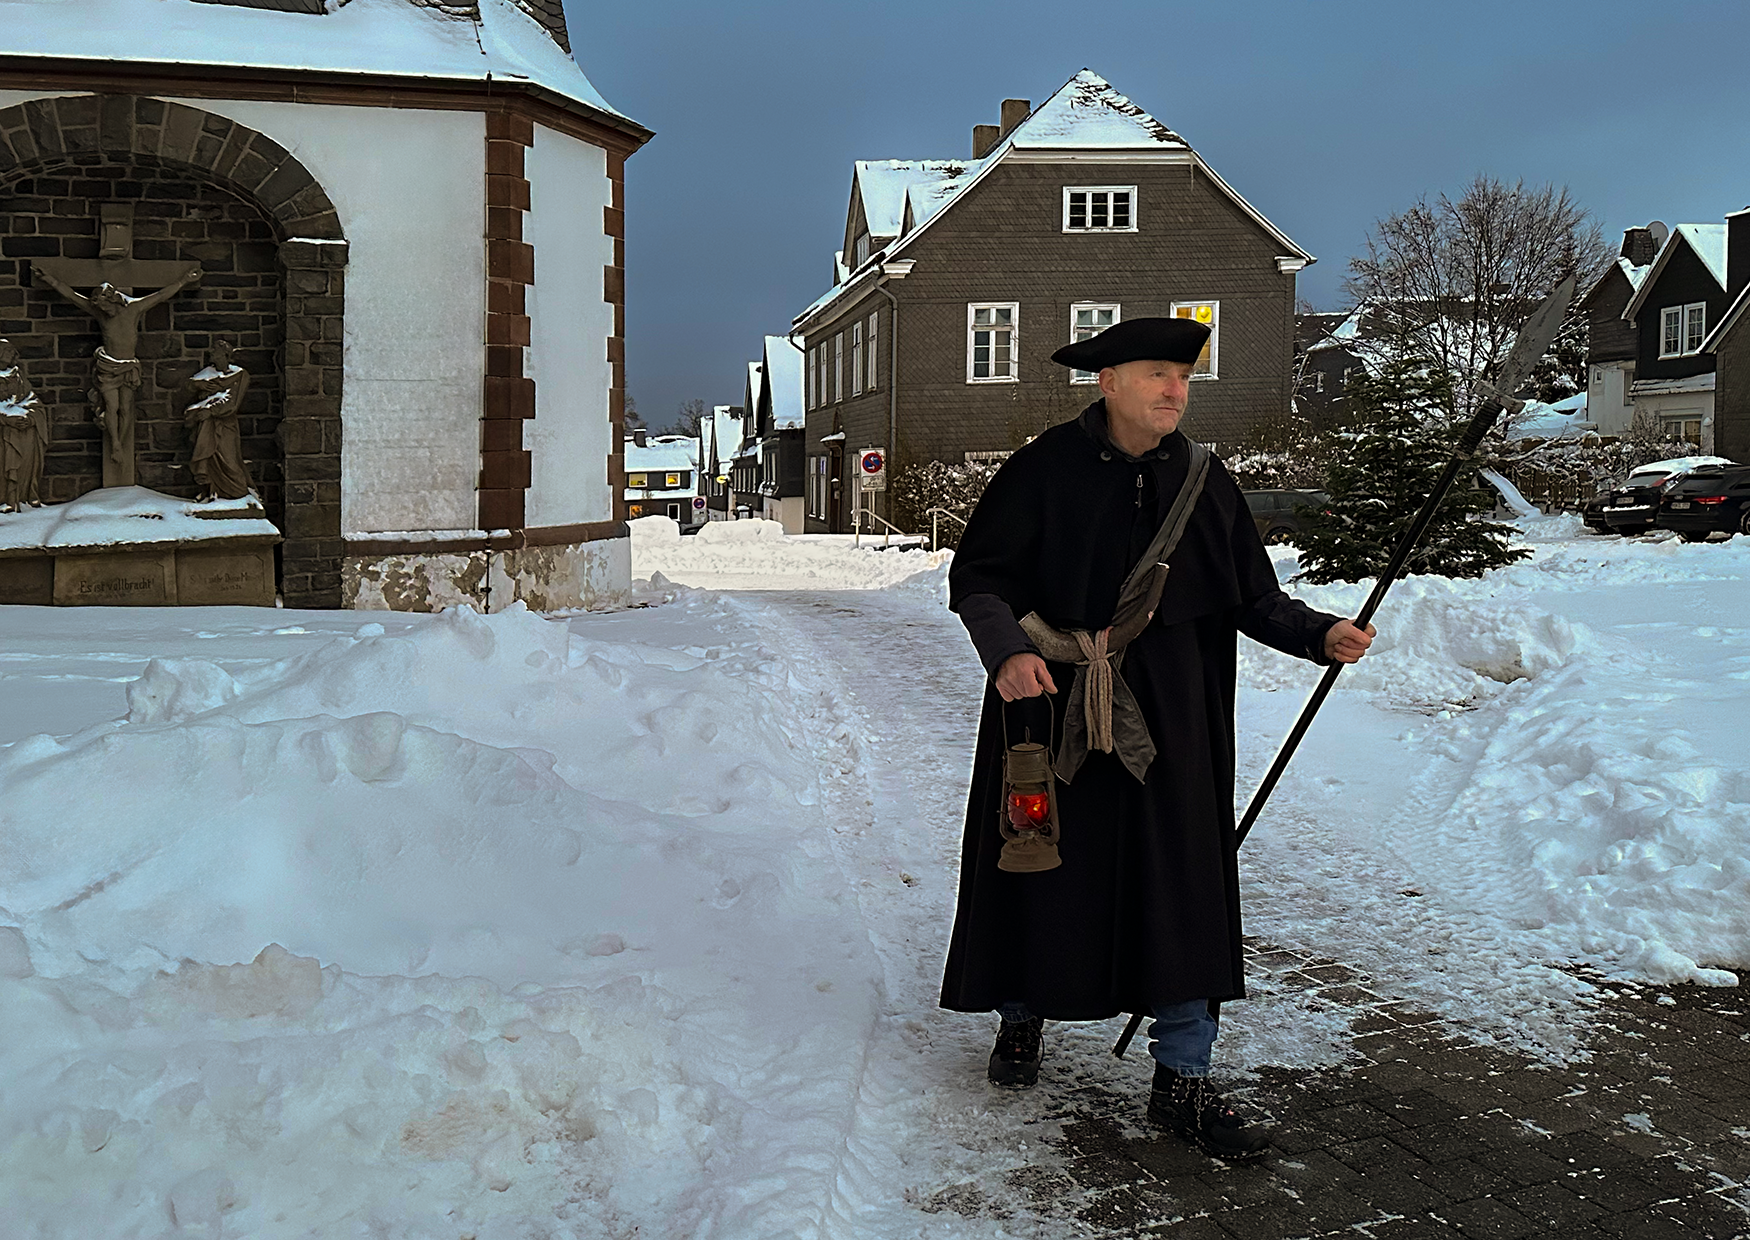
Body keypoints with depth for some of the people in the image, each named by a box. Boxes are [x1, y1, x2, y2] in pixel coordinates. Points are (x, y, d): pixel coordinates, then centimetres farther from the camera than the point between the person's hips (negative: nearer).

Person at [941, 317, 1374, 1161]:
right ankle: (1022, 1017, 36)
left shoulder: (1201, 481, 4)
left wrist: (1319, 634, -11)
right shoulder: (1045, 472, -6)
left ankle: (1182, 1080, 9)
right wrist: (1006, 650, -24)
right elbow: (977, 577, -6)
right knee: (1043, 866, 9)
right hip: (1051, 704, -2)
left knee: (1181, 883, -1)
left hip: (1166, 717, 2)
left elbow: (1251, 595, 7)